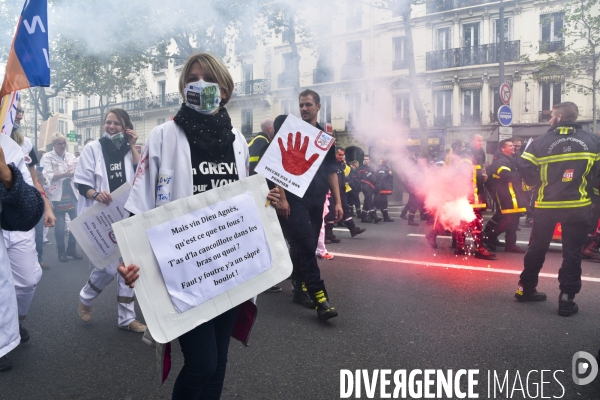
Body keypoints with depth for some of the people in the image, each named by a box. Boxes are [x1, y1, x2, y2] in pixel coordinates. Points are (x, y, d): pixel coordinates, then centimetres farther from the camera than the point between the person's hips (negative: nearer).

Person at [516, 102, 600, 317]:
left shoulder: (542, 141, -5)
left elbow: (525, 168, -11)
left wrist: (541, 184, 6)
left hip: (546, 205, 0)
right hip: (578, 206, 0)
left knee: (537, 248, 14)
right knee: (572, 253, 6)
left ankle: (526, 289, 24)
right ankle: (566, 299, 4)